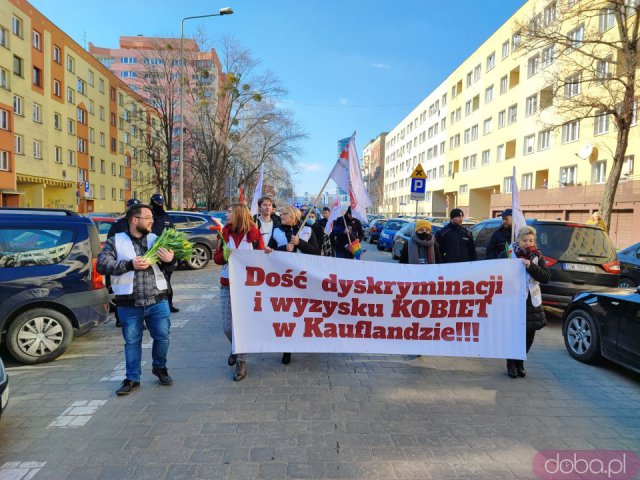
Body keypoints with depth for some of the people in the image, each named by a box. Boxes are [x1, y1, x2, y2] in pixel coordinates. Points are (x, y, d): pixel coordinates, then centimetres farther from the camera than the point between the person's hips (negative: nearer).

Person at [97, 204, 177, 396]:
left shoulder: (155, 239, 8)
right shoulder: (116, 241, 1)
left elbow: (168, 268, 8)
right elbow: (102, 265, -8)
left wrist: (170, 261, -17)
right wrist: (130, 264, -19)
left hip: (157, 300, 2)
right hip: (129, 304, -2)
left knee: (162, 336, 7)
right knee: (132, 342, 9)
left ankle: (160, 368, 32)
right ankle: (132, 379, 25)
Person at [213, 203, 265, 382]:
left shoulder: (253, 233, -3)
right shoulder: (225, 233, 6)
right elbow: (216, 258, 6)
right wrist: (225, 255, -13)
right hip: (227, 284, 3)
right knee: (227, 326, 6)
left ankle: (241, 362, 13)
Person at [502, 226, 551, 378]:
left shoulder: (537, 256, 5)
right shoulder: (507, 254, -5)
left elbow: (546, 277, -5)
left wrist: (530, 266, -17)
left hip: (531, 301, 4)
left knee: (529, 334, 8)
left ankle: (520, 363, 28)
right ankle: (511, 364, 19)